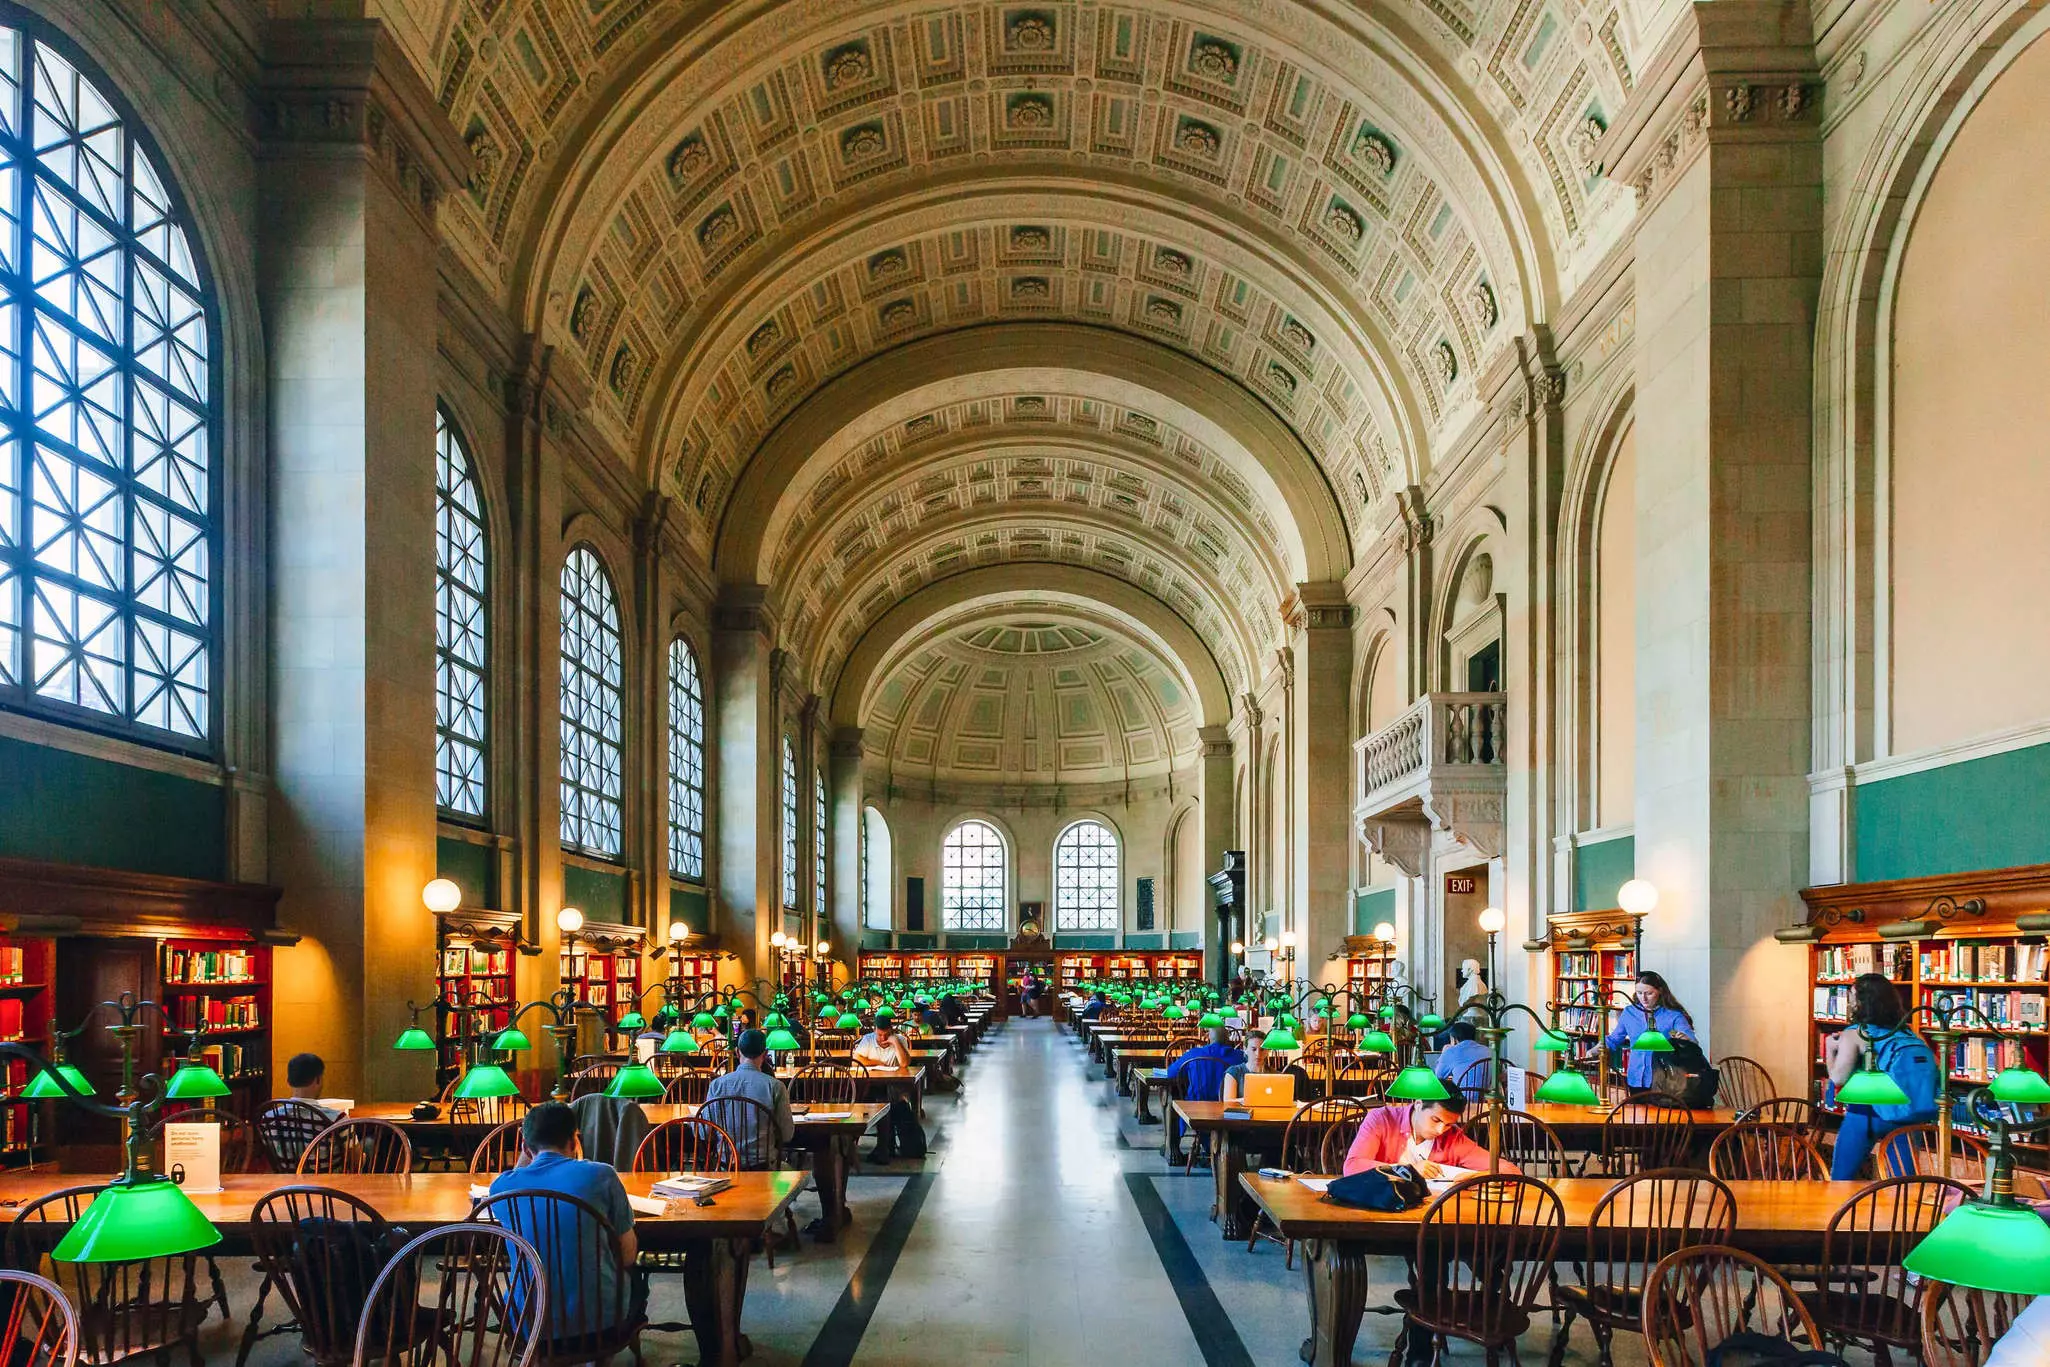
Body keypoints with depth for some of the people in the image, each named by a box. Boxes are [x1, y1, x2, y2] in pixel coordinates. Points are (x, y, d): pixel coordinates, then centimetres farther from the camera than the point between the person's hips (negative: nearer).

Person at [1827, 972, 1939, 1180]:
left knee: (1841, 1177, 7)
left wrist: (1831, 1051, 5)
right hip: (1915, 1119, 5)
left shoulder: (1855, 1034, -4)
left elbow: (1838, 1077, -13)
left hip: (1876, 1116, -5)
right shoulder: (1909, 1033, 12)